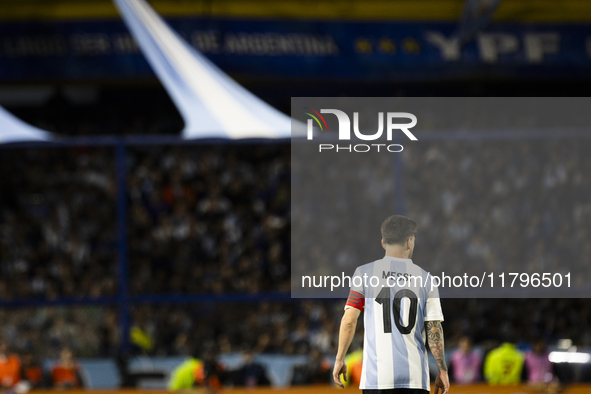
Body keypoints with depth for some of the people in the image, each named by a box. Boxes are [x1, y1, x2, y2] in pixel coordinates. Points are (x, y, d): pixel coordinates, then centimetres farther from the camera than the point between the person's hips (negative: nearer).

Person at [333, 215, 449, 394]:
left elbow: (349, 320, 0)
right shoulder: (425, 279, 6)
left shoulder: (364, 273, 3)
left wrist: (339, 359, 8)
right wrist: (443, 371, 8)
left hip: (377, 373, -1)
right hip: (415, 374, 1)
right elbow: (434, 329, 3)